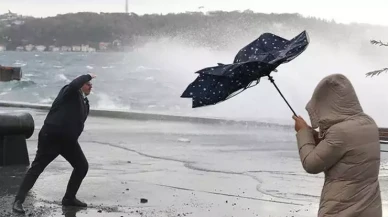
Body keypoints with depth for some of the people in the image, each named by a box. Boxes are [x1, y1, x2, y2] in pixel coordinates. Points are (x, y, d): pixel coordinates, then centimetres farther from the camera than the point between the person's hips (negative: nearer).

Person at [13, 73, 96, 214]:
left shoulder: (84, 102, 14)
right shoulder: (69, 92, -7)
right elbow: (74, 84, -31)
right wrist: (88, 76, -17)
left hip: (68, 139, 8)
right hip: (51, 137, -8)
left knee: (82, 166, 7)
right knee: (37, 168, -7)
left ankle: (69, 198, 20)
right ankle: (18, 200, -5)